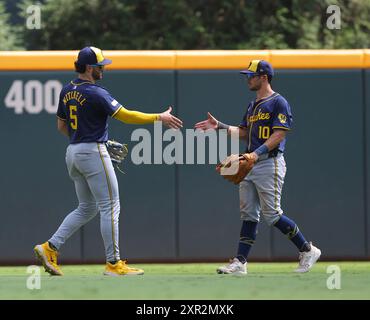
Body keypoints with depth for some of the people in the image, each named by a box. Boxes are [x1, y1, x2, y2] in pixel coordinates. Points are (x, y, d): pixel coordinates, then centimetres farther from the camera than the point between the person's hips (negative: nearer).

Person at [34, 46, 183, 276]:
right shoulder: (95, 93, -16)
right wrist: (159, 118, -13)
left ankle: (50, 248, 7)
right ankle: (114, 264, -1)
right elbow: (125, 115, -18)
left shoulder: (67, 91, 9)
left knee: (87, 208, 17)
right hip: (93, 153, -9)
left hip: (73, 153, 9)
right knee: (110, 207, -2)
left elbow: (61, 125, 18)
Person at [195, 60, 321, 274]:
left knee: (272, 214, -10)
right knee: (249, 215, 5)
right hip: (250, 163, 9)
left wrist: (258, 152, -26)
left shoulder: (278, 103, -9)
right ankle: (240, 262, 3)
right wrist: (219, 126, 10)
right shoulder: (253, 105, 19)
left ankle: (308, 250, 3)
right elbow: (244, 132, 22)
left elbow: (279, 134, -17)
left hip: (270, 163, -9)